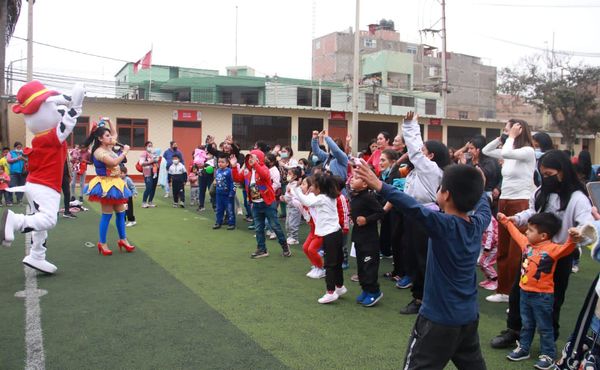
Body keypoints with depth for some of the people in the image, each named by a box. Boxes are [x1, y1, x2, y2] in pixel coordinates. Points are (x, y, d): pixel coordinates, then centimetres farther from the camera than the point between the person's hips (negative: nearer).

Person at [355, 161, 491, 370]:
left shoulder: (445, 225, -22)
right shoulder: (478, 224, 0)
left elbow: (414, 209, -37)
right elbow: (484, 207, 22)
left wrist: (379, 186, -42)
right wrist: (477, 189, 40)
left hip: (439, 318, -7)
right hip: (469, 316, 8)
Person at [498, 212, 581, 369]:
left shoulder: (552, 248, -19)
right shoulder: (527, 243, 2)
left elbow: (565, 249, -38)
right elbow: (516, 233, 18)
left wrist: (572, 240, -59)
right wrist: (505, 220, 29)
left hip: (542, 296, -7)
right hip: (525, 292, 7)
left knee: (544, 327, 7)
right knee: (526, 324, 21)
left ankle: (548, 355, 19)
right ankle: (523, 348, 34)